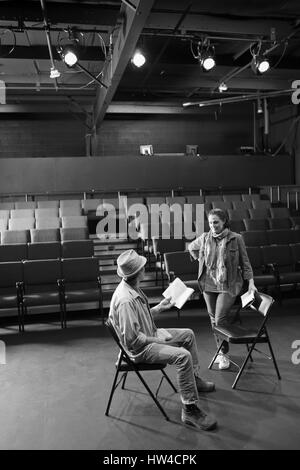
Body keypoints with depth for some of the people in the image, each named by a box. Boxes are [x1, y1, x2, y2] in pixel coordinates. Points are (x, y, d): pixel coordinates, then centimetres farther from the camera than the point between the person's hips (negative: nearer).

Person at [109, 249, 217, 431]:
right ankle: (190, 410, -16)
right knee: (183, 356, -26)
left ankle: (195, 379, 32)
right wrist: (158, 339, -20)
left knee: (188, 334, 16)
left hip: (150, 335, 11)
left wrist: (160, 307, 11)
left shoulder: (133, 289, 1)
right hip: (140, 348, -10)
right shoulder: (126, 300, -31)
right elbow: (132, 339, -29)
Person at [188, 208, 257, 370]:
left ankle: (224, 354, 6)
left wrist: (251, 282, -5)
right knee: (213, 319, 11)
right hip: (208, 284, 4)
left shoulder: (236, 239, -5)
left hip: (228, 285, -4)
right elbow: (191, 247, 23)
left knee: (220, 319, -12)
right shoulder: (205, 238, 3)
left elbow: (245, 261, 0)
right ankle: (220, 350, 29)